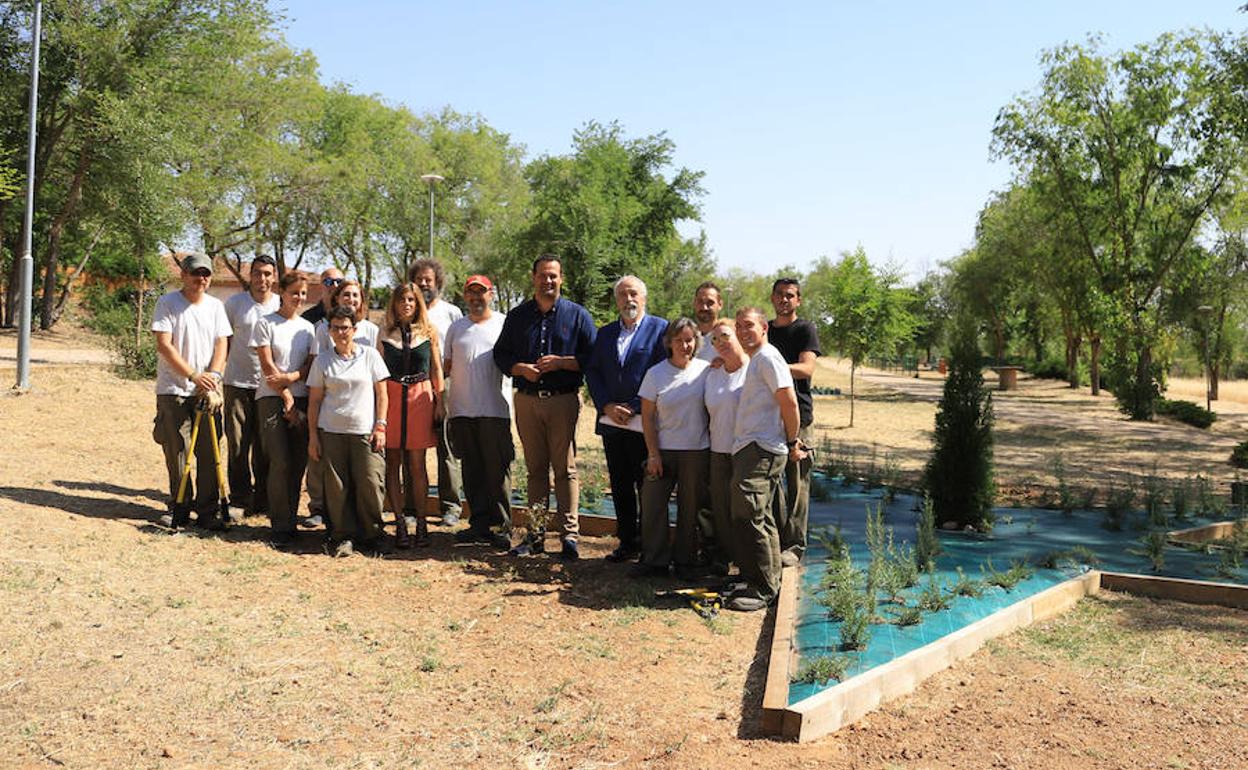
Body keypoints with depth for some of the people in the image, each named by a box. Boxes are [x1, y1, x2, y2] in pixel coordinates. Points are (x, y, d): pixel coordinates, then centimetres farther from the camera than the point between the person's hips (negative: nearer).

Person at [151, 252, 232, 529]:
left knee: (209, 452, 2)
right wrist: (194, 376, -17)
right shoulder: (168, 303, -4)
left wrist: (213, 376, -13)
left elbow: (221, 344, 4)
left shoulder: (215, 306, 8)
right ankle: (179, 508, 15)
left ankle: (208, 510, 10)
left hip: (207, 391, 3)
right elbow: (164, 345, -11)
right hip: (174, 390, -3)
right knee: (176, 452, 2)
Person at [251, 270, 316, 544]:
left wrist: (291, 377, -13)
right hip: (272, 399, -4)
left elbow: (311, 366, 7)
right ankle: (281, 525, -2)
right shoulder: (266, 324, 0)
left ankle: (290, 519, 13)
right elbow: (267, 367, -5)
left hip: (301, 400, 4)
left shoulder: (308, 327, 13)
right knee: (281, 462, -11)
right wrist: (288, 401, -8)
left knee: (298, 462, 2)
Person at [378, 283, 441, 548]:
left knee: (417, 463, 0)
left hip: (420, 397, -1)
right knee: (392, 462, 0)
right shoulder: (385, 332, 8)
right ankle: (399, 522, 6)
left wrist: (440, 402, 4)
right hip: (391, 397, 1)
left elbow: (437, 369, 10)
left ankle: (420, 520, 7)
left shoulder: (429, 332, 8)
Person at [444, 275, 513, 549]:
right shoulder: (456, 327, 15)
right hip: (461, 410, 4)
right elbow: (447, 366, 17)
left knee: (497, 470, -4)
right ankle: (479, 524, 15)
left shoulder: (504, 325, 5)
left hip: (495, 410, -4)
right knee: (472, 472, 8)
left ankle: (502, 528, 2)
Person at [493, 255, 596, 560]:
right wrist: (521, 368, -6)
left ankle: (569, 535, -3)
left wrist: (561, 362, -13)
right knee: (535, 468, 8)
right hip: (526, 400, 3)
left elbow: (592, 357, 1)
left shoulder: (577, 315, 5)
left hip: (563, 400, -3)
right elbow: (500, 353, 13)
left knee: (565, 469, -5)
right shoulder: (517, 316, 13)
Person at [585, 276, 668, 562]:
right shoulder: (605, 333, 16)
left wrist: (633, 408, -13)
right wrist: (606, 406, -4)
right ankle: (628, 543, 20)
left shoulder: (660, 329, -1)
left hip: (644, 423, -5)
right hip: (611, 422, 5)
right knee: (620, 487, 10)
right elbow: (592, 372, 12)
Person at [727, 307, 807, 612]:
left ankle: (762, 589, -10)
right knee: (762, 520, 13)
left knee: (748, 517, -15)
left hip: (760, 450, -10)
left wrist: (792, 443, -8)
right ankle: (768, 584, 20)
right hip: (749, 449, 10)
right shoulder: (754, 361, 22)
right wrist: (791, 443, 21)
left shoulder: (768, 358, -9)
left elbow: (789, 403, -14)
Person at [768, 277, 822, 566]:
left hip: (797, 414, -5)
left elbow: (807, 369, -13)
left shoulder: (805, 330, 1)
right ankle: (776, 540, 15)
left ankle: (794, 546, 1)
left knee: (797, 483, -3)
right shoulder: (764, 330, 17)